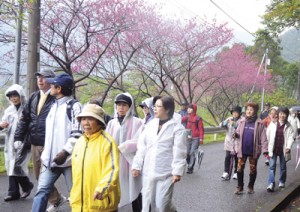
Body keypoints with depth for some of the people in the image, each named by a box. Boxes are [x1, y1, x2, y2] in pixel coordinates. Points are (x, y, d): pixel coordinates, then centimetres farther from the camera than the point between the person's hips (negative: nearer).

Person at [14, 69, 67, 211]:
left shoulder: (57, 98, -11)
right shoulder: (33, 97, 12)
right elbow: (25, 118, 15)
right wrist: (18, 137, 8)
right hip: (34, 144, 8)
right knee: (39, 176, 16)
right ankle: (57, 199, 33)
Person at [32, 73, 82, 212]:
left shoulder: (74, 106, -8)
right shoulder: (54, 106, 17)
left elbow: (78, 134, -14)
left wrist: (65, 151, -20)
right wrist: (45, 153, 19)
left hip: (68, 159, -7)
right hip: (51, 158, 7)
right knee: (42, 190, 3)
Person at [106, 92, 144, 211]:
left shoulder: (137, 122, -2)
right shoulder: (111, 123, 10)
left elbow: (138, 142, -11)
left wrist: (120, 147, -10)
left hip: (130, 162, -3)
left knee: (134, 191, 4)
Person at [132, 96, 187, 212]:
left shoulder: (177, 127, -7)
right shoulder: (150, 125, 6)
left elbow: (179, 152, -10)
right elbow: (141, 147, 7)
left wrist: (177, 171, -14)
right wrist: (137, 166, 3)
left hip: (166, 173, -4)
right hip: (148, 172, 5)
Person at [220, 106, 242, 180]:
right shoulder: (229, 119, 9)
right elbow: (222, 125, 1)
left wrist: (234, 124, -28)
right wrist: (226, 122, -20)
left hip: (237, 143, -3)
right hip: (228, 141, 3)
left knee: (237, 158, 6)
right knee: (227, 157, -6)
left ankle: (236, 173, 18)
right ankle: (226, 172, -3)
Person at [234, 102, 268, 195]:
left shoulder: (259, 123, -7)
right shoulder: (242, 121, 3)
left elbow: (263, 137, -7)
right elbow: (238, 133, 10)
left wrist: (265, 150, -12)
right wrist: (236, 134, -14)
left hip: (254, 150, -2)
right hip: (242, 149, 2)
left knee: (253, 169, 12)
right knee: (240, 168, 3)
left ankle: (251, 187, 28)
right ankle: (240, 187, 15)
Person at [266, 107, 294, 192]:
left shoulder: (288, 126, 0)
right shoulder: (273, 124, -1)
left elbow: (291, 137, -4)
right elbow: (268, 135, 2)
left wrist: (288, 147, -19)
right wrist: (268, 148, 0)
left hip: (283, 150, 1)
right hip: (273, 149, -1)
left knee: (283, 167, 13)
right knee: (272, 166, -6)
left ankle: (282, 182, 31)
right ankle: (271, 184, -9)